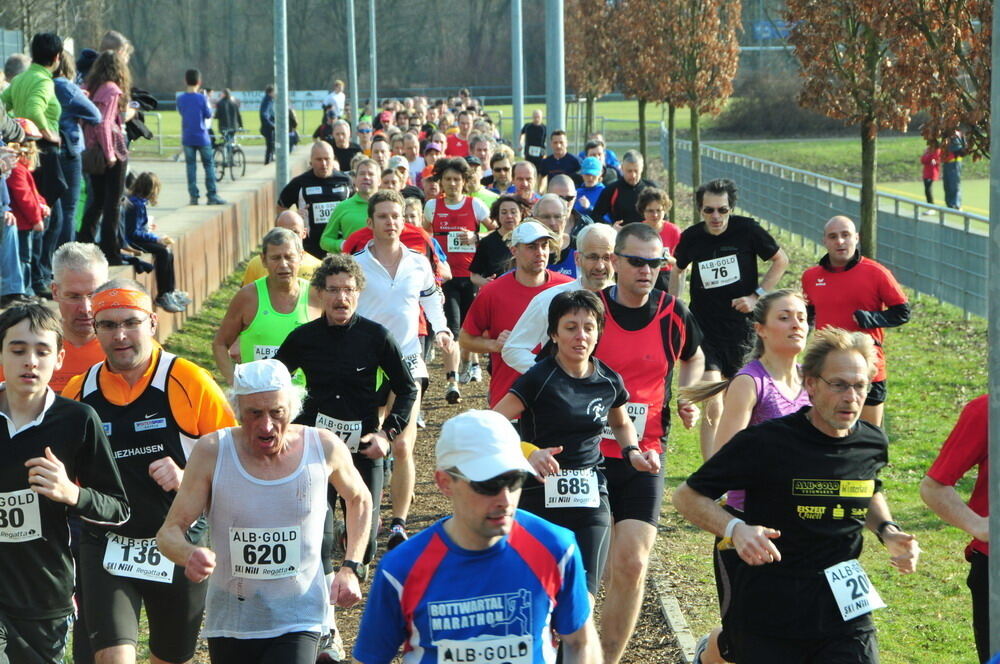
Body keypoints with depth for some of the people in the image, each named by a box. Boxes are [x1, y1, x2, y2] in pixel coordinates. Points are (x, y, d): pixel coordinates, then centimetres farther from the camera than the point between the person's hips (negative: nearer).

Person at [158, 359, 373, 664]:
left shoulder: (325, 448, -6)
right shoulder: (211, 453, -10)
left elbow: (359, 500, 15)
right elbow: (169, 532, -9)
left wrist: (350, 568, 6)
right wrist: (189, 555, -31)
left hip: (298, 624, -1)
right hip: (229, 624, 1)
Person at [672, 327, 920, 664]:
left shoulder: (872, 444, 3)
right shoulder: (765, 442, -11)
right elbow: (688, 496, -6)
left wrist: (888, 531, 7)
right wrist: (735, 529, -22)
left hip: (846, 611, 3)